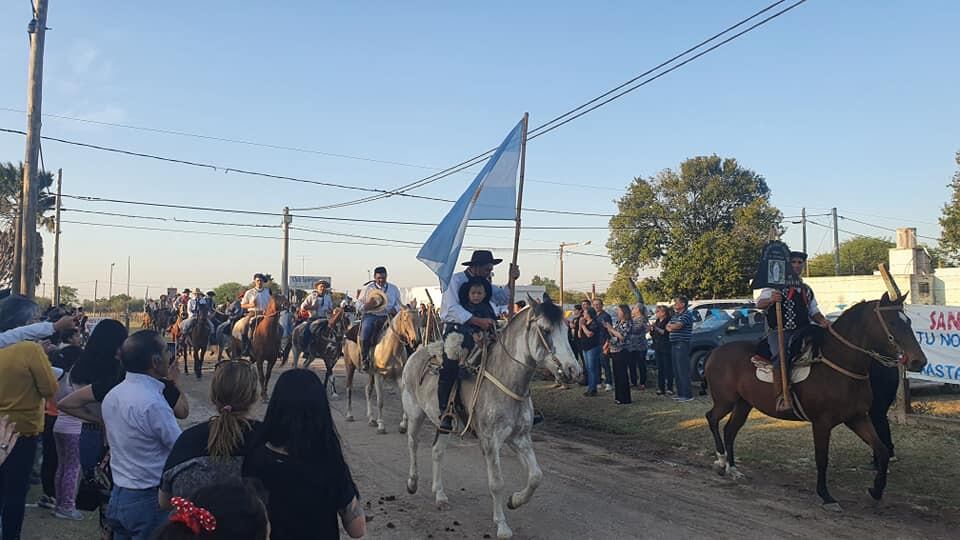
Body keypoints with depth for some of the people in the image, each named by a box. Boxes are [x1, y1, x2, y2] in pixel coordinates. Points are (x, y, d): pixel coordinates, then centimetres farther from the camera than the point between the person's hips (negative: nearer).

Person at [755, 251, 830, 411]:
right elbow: (759, 304, 1)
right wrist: (771, 300, -23)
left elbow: (813, 312, 27)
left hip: (802, 331, 5)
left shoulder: (806, 289, 24)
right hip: (779, 331, -5)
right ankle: (781, 396, -34)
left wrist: (822, 320, 4)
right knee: (781, 354, -33)